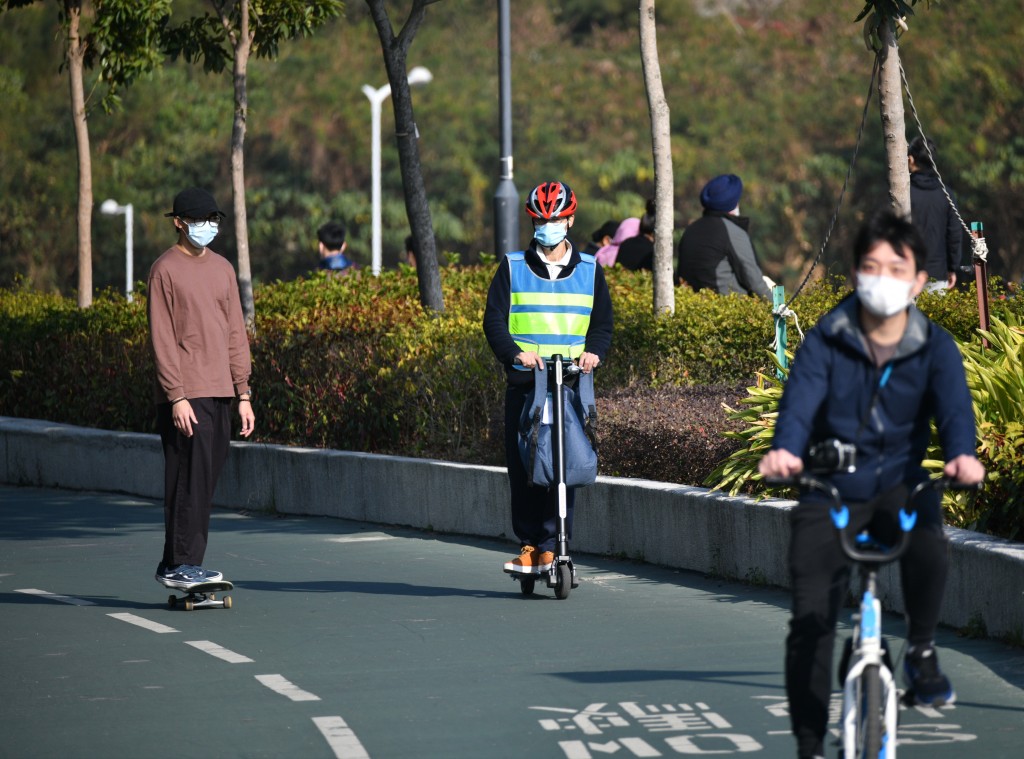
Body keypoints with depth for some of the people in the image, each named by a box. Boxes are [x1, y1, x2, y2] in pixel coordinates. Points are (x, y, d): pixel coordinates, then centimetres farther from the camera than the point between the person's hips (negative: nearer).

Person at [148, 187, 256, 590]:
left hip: (219, 394, 7)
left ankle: (175, 565, 12)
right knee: (190, 478, -10)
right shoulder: (166, 270, -4)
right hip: (185, 396, -6)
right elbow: (162, 338, -8)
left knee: (206, 479, 6)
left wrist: (243, 393, 12)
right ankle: (181, 565, -6)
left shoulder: (222, 269, 16)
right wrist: (177, 396, -15)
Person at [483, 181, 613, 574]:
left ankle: (550, 546, -6)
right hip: (524, 380, 0)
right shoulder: (513, 267, 8)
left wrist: (594, 351, -9)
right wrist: (515, 352, -19)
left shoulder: (589, 269, 12)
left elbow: (602, 321, 13)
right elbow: (494, 319, 0)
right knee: (522, 465, -3)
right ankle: (528, 545, 5)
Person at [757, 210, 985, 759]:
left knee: (926, 538, -33)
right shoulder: (826, 341, -7)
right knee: (811, 622, -8)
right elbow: (801, 398, -22)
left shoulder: (935, 348, -4)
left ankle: (921, 652, -5)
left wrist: (962, 454, -44)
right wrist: (785, 449, -45)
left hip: (898, 484, 0)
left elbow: (953, 404, -21)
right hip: (830, 491, 0)